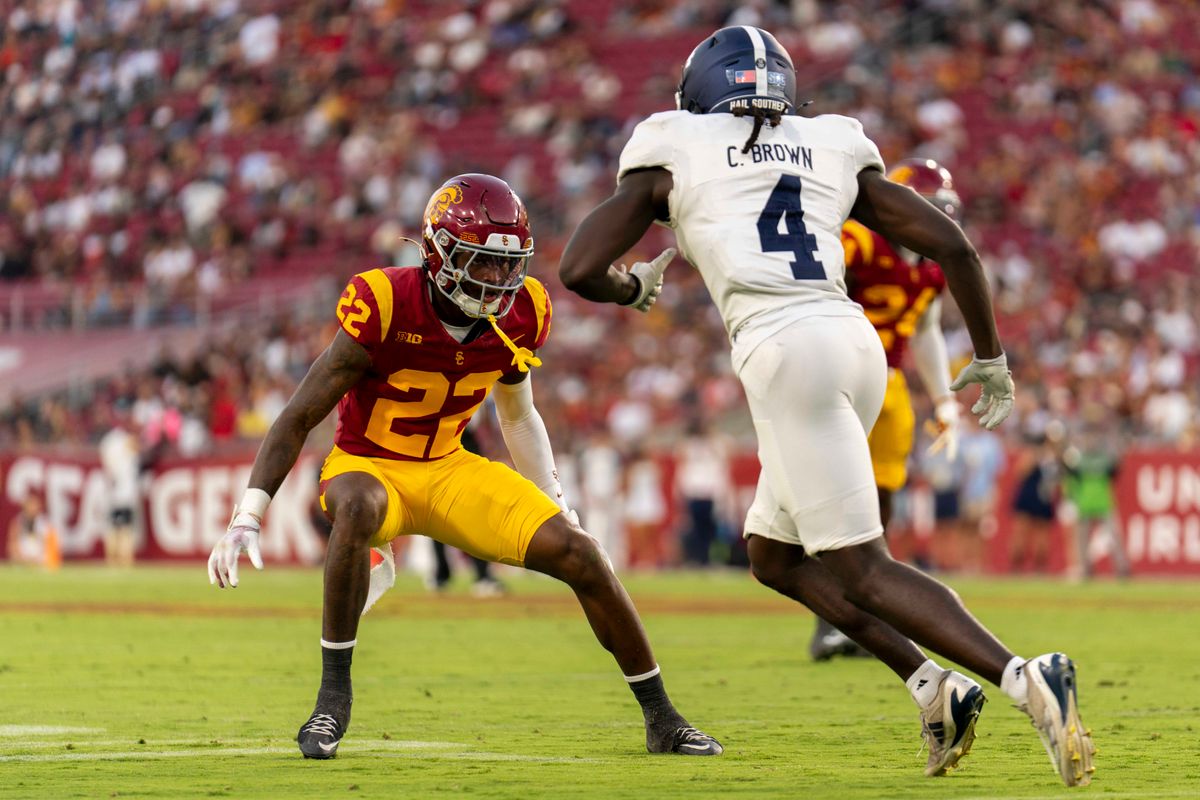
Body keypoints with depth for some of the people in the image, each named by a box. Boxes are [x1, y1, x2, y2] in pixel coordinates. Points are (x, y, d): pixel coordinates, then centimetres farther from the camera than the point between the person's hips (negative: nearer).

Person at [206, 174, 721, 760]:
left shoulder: (517, 315, -8)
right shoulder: (387, 305, -25)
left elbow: (518, 416, 14)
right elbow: (298, 419, -21)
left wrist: (555, 508, 10)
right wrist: (246, 521, -28)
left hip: (449, 469, 5)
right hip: (368, 464, -4)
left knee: (579, 553, -11)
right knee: (359, 510, -41)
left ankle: (661, 720, 5)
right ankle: (334, 697, -28)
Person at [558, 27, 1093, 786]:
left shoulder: (672, 158, 11)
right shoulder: (834, 151, 22)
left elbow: (580, 271, 6)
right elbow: (952, 244, 16)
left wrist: (634, 287, 29)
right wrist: (990, 358, 27)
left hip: (785, 353, -6)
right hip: (856, 344, 6)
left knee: (862, 574, -6)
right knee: (774, 554, 20)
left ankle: (1025, 680, -24)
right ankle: (933, 685, 6)